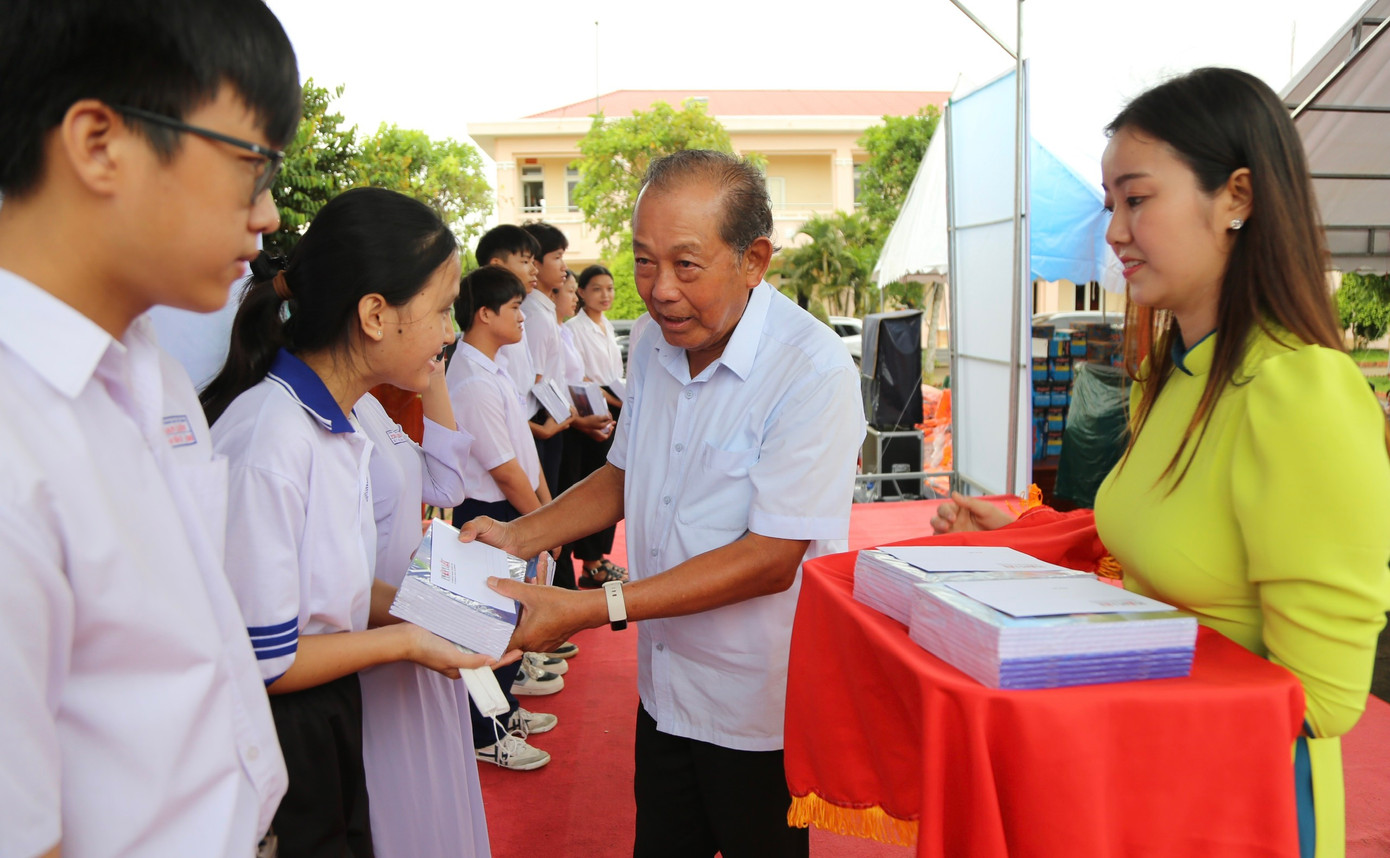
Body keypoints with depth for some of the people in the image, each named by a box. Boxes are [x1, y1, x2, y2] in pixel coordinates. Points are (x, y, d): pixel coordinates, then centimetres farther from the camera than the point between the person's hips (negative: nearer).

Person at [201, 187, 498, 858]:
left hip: (329, 717, 9)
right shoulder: (269, 442, -26)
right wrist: (402, 640, -14)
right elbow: (258, 662, -24)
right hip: (272, 736, -8)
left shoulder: (340, 422, 3)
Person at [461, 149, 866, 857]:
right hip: (665, 690, 6)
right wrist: (520, 536, -1)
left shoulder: (812, 368, -23)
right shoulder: (655, 345, 1)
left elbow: (770, 559, -26)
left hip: (760, 715, -6)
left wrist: (590, 608, -28)